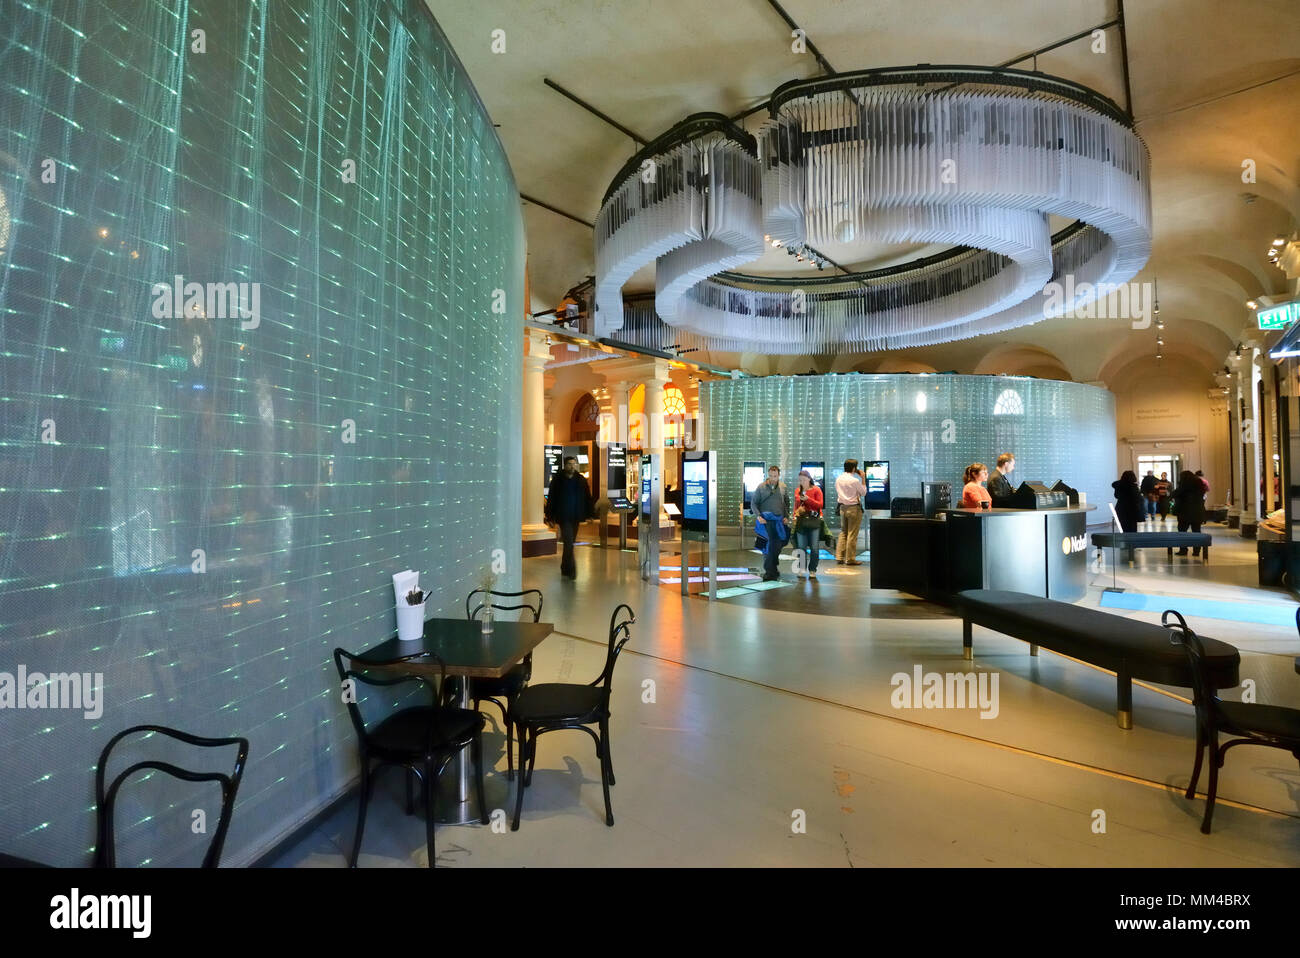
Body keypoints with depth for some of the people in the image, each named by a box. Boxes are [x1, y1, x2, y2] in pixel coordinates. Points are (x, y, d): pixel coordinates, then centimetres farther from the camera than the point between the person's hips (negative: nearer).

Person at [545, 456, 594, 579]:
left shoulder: (581, 481, 7)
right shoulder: (558, 480, -2)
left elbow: (587, 498, 10)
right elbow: (551, 499, 0)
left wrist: (589, 514, 3)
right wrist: (550, 517, -4)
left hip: (576, 517, 4)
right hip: (563, 517, -4)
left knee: (569, 543, 13)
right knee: (569, 543, -12)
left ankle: (565, 568, 27)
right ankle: (571, 570, -10)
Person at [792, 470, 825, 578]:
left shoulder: (816, 490, 3)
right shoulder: (797, 491, 14)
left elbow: (820, 504, -4)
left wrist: (808, 499, -13)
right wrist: (795, 516, 8)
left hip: (814, 520, -3)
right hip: (801, 521, 3)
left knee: (814, 547, -4)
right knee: (801, 547, 2)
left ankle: (812, 570, 5)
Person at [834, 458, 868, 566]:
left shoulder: (838, 479, 4)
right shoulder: (855, 481, -16)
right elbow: (863, 492, -3)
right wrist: (863, 478, 0)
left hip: (842, 507, 7)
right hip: (854, 508, -6)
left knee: (843, 532, 14)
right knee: (852, 534, 0)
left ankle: (839, 557, 13)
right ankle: (850, 559, 4)